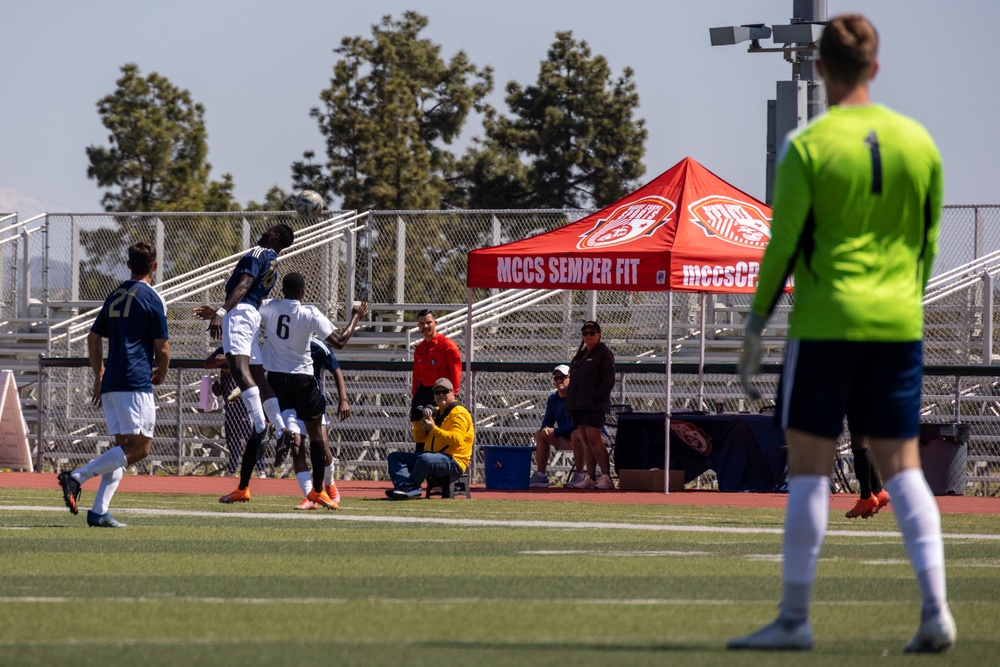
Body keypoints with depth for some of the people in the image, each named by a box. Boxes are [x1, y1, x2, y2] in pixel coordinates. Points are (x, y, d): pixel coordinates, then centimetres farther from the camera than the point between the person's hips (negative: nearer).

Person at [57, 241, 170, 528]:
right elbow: (162, 347, -5)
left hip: (110, 383, 8)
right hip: (136, 381, -8)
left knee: (124, 447, 10)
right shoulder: (152, 299, -5)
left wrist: (99, 377, 25)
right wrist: (161, 373, 14)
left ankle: (99, 511, -1)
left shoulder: (115, 296, 17)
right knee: (139, 447, -9)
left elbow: (93, 337, 20)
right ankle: (77, 476, -22)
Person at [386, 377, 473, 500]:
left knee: (425, 459, -41)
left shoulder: (459, 413, -6)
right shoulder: (435, 412, 21)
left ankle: (410, 488, -22)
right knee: (394, 457, 1)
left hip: (454, 462, -9)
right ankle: (408, 488, -28)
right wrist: (418, 421, 3)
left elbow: (457, 440, -21)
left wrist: (434, 429, -22)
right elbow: (419, 439, 21)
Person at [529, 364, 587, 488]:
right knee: (540, 434, 0)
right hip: (564, 439, 8)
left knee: (576, 434, -39)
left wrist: (555, 432, -25)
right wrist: (545, 429, -17)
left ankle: (579, 476, -33)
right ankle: (541, 476, -3)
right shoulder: (553, 398, 6)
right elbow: (547, 421, 9)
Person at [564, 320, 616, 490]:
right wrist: (571, 401, 11)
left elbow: (608, 380, -10)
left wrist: (597, 398, -17)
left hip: (594, 405, -8)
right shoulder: (581, 354, 20)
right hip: (578, 404, 8)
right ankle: (591, 478, 8)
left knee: (593, 438, -16)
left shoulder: (604, 353, -3)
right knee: (586, 441, 6)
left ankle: (606, 477, -16)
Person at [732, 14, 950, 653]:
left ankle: (795, 618, 3)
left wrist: (756, 324, 1)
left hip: (826, 322, -4)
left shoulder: (807, 147, -8)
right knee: (903, 467, 7)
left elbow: (783, 246, -8)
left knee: (809, 468, 1)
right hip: (899, 325, 4)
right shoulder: (919, 142, 6)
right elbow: (928, 241, 12)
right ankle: (935, 608, -4)